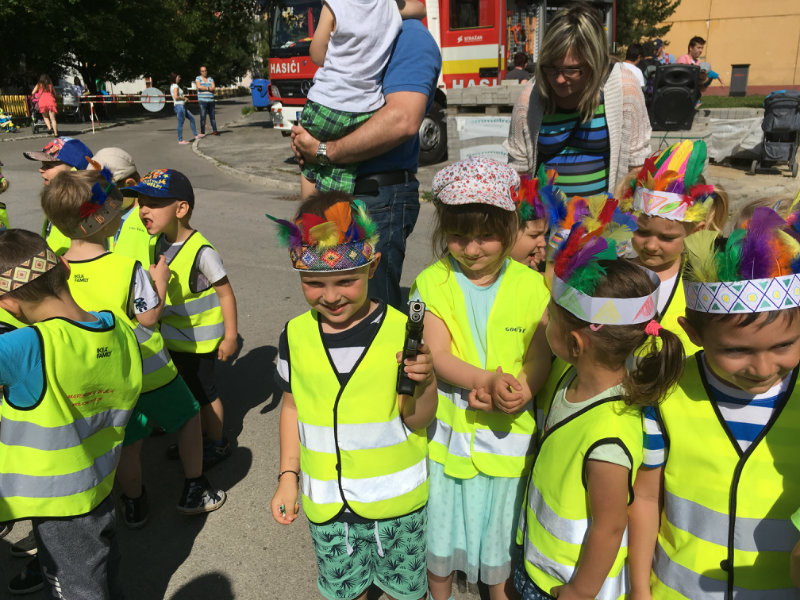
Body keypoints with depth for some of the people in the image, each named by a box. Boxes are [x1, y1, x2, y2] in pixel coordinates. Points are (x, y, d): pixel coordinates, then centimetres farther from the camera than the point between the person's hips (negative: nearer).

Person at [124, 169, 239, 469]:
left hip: (200, 339, -7)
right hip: (173, 336, 7)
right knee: (187, 388, 20)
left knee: (204, 391, 9)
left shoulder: (201, 251, -26)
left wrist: (230, 337, -17)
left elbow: (226, 294, -20)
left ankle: (217, 444, 30)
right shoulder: (159, 243, -3)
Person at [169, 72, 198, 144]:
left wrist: (183, 97, 16)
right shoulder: (175, 86, -15)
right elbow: (176, 97, -25)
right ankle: (180, 140, 3)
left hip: (182, 106, 11)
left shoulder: (172, 86, 15)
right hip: (179, 106, -11)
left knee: (191, 117, 17)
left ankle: (195, 135, 22)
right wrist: (184, 98, -10)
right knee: (181, 123, -4)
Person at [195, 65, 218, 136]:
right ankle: (202, 132, -2)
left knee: (212, 116, 5)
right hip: (202, 100, -3)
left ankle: (214, 131, 10)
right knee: (202, 117, -5)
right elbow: (199, 87, -11)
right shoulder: (198, 78, 7)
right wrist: (208, 88, -5)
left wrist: (204, 88, -9)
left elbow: (213, 87, 0)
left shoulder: (210, 79, 15)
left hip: (211, 100, 3)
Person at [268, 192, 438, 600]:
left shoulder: (400, 330, -17)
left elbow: (416, 420, -13)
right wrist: (288, 477, 5)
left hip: (397, 496, -2)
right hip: (327, 501, 3)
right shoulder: (295, 335, -7)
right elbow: (292, 406, 6)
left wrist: (425, 382, -32)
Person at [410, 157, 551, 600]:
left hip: (507, 433, 0)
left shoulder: (530, 285, -7)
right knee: (440, 528, 18)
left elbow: (540, 357, -8)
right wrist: (489, 379, -31)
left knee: (500, 530, 19)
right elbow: (438, 356, -15)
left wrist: (519, 391, -27)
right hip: (447, 429, 0)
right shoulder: (432, 283, -8)